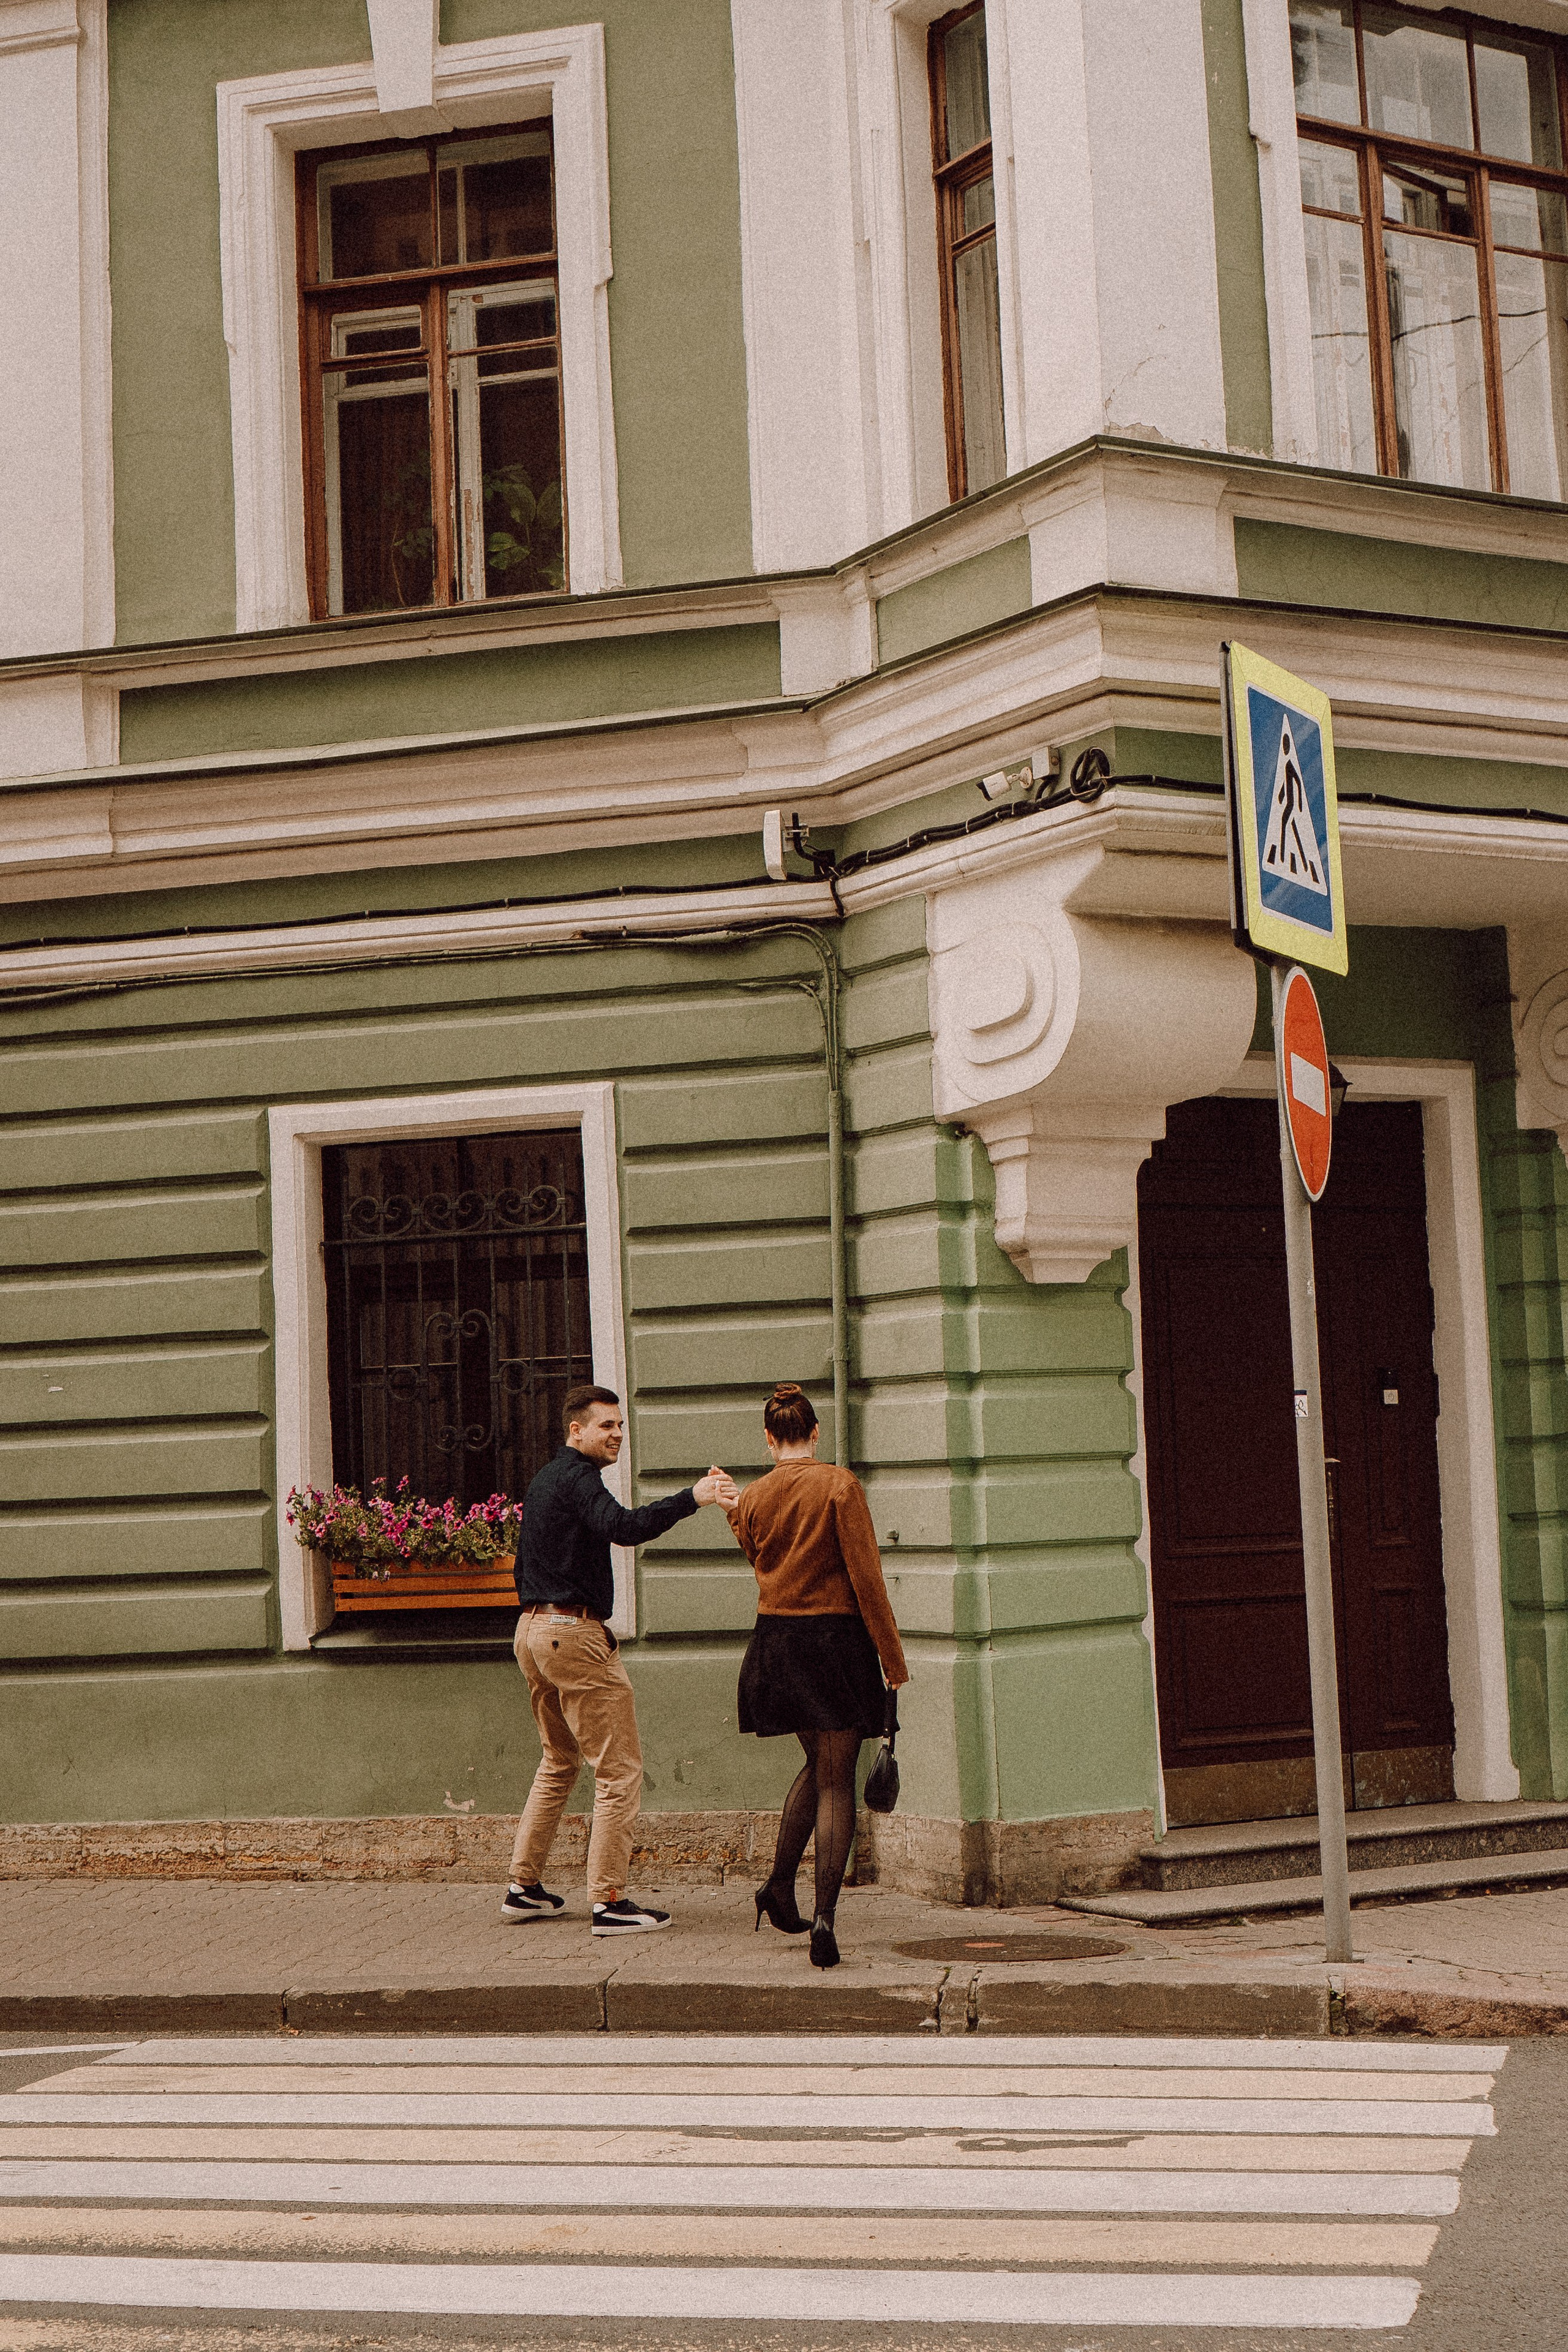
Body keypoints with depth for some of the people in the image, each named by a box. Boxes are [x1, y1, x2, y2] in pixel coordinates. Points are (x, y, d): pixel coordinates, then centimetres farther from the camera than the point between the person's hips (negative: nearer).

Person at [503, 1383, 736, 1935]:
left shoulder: (543, 1481, 19)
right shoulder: (578, 1477, -12)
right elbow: (622, 1527, -32)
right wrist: (692, 1498, -38)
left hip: (531, 1630, 10)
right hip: (574, 1633, -10)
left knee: (558, 1762, 21)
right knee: (620, 1768, -7)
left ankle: (524, 1888, 23)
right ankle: (608, 1901, -10)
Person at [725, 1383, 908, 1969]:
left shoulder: (752, 1499, 2)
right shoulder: (840, 1486, -11)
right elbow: (866, 1576, -12)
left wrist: (728, 1508, 33)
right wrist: (892, 1656, -6)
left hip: (775, 1637, 5)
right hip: (835, 1638, -5)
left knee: (818, 1763, 24)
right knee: (836, 1779, 1)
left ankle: (780, 1884, 22)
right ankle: (824, 1917, -7)